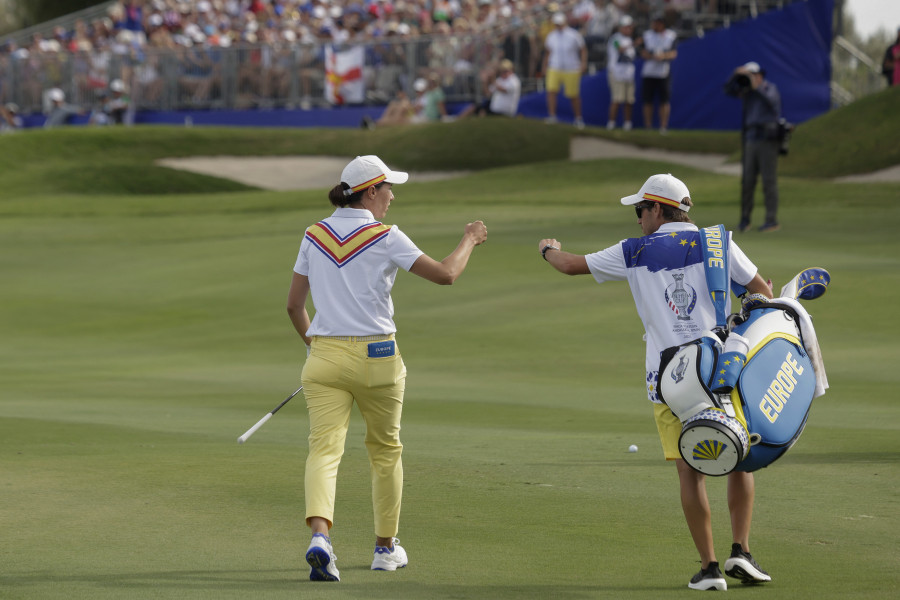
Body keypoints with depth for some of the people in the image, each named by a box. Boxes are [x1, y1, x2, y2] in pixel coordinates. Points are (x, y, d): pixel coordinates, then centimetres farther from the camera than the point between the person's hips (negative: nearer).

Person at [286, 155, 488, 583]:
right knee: (385, 450, 17)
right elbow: (445, 274, -9)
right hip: (376, 356, -3)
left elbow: (294, 305, 11)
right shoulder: (385, 238, -8)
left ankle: (319, 534, -33)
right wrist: (469, 241, 8)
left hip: (324, 355, 3)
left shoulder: (314, 236, 6)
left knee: (324, 448, -8)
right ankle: (386, 547, 26)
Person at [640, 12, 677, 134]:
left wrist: (664, 56, -20)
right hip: (648, 72, 1)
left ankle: (663, 127, -2)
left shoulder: (670, 36, 4)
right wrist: (652, 56, -16)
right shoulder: (647, 35, 7)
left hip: (664, 73, -1)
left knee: (665, 100, -5)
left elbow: (674, 54, 0)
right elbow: (643, 53, 5)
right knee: (648, 101, 1)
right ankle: (648, 127, 8)